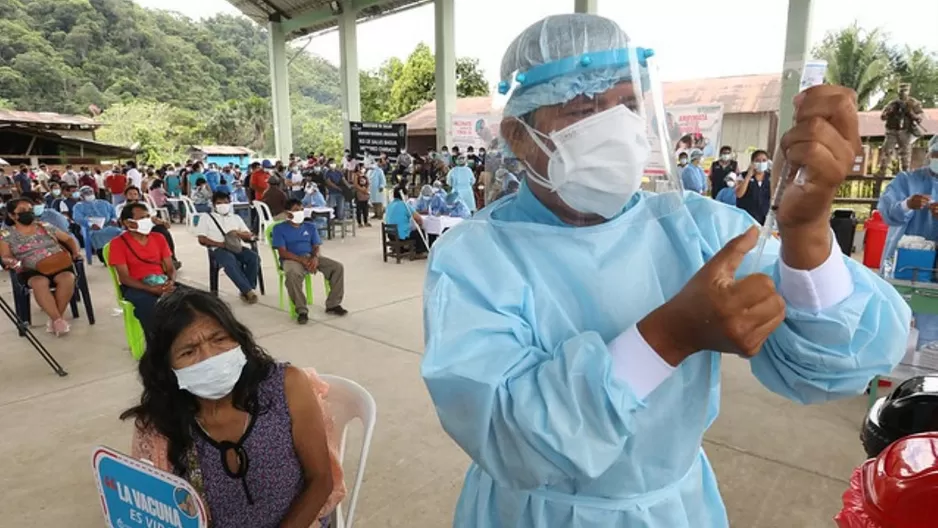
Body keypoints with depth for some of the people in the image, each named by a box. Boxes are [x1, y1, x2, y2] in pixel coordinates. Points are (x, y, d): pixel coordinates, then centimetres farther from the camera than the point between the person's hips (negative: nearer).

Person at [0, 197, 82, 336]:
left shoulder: (45, 226, 15)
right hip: (32, 271, -1)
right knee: (40, 283, -37)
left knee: (68, 278, -33)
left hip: (60, 265, 2)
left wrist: (76, 252, 0)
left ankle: (55, 318, -23)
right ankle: (58, 319, -32)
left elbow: (69, 239, 19)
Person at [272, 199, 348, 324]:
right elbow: (282, 252, -6)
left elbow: (316, 247, 10)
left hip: (311, 257, 4)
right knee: (293, 274, -41)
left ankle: (333, 304, -8)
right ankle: (302, 310, -28)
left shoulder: (310, 227, 18)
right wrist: (302, 260, -20)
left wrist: (315, 257, -16)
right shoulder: (279, 228, 3)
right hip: (292, 259, -4)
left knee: (338, 267, -17)